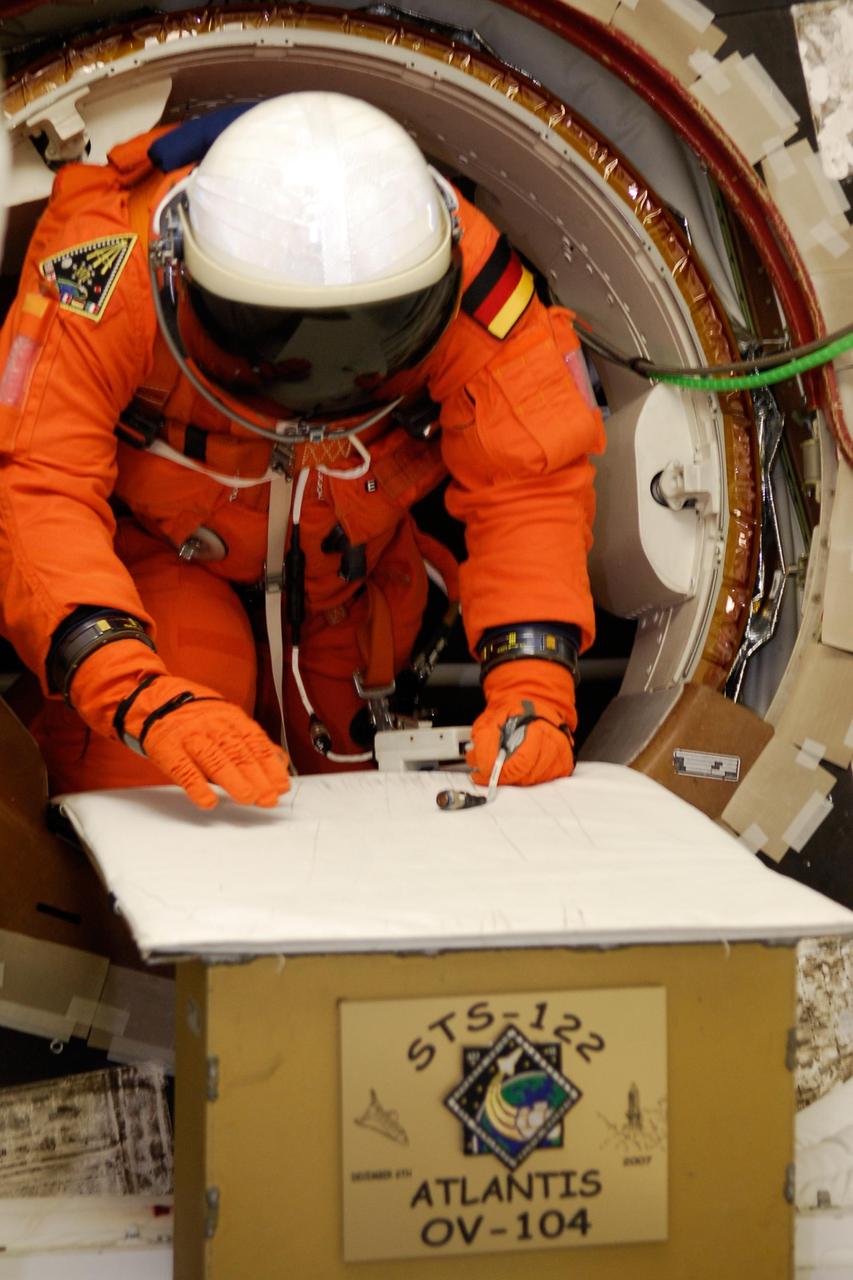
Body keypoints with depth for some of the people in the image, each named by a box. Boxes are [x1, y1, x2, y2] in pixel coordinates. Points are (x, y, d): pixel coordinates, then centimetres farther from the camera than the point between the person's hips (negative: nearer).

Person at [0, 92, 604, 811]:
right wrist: (139, 697, -59)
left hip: (355, 555, 3)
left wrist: (531, 687, -46)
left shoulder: (463, 269, -33)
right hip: (154, 548, -3)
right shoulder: (111, 271, -40)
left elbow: (527, 479, -30)